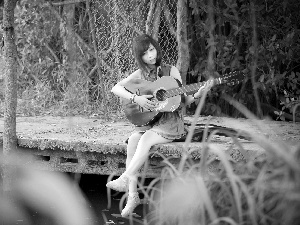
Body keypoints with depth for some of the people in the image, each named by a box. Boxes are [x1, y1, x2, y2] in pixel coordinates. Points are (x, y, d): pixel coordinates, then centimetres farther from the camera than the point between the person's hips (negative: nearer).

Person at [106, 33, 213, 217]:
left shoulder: (171, 71, 2)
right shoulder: (140, 74, 9)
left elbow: (183, 100, 3)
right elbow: (116, 88, 1)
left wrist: (198, 95, -16)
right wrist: (136, 99, -13)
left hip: (171, 122, -3)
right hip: (148, 121, 3)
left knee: (146, 139, -32)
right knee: (133, 139, -27)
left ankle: (126, 178, -31)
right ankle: (133, 195, -29)